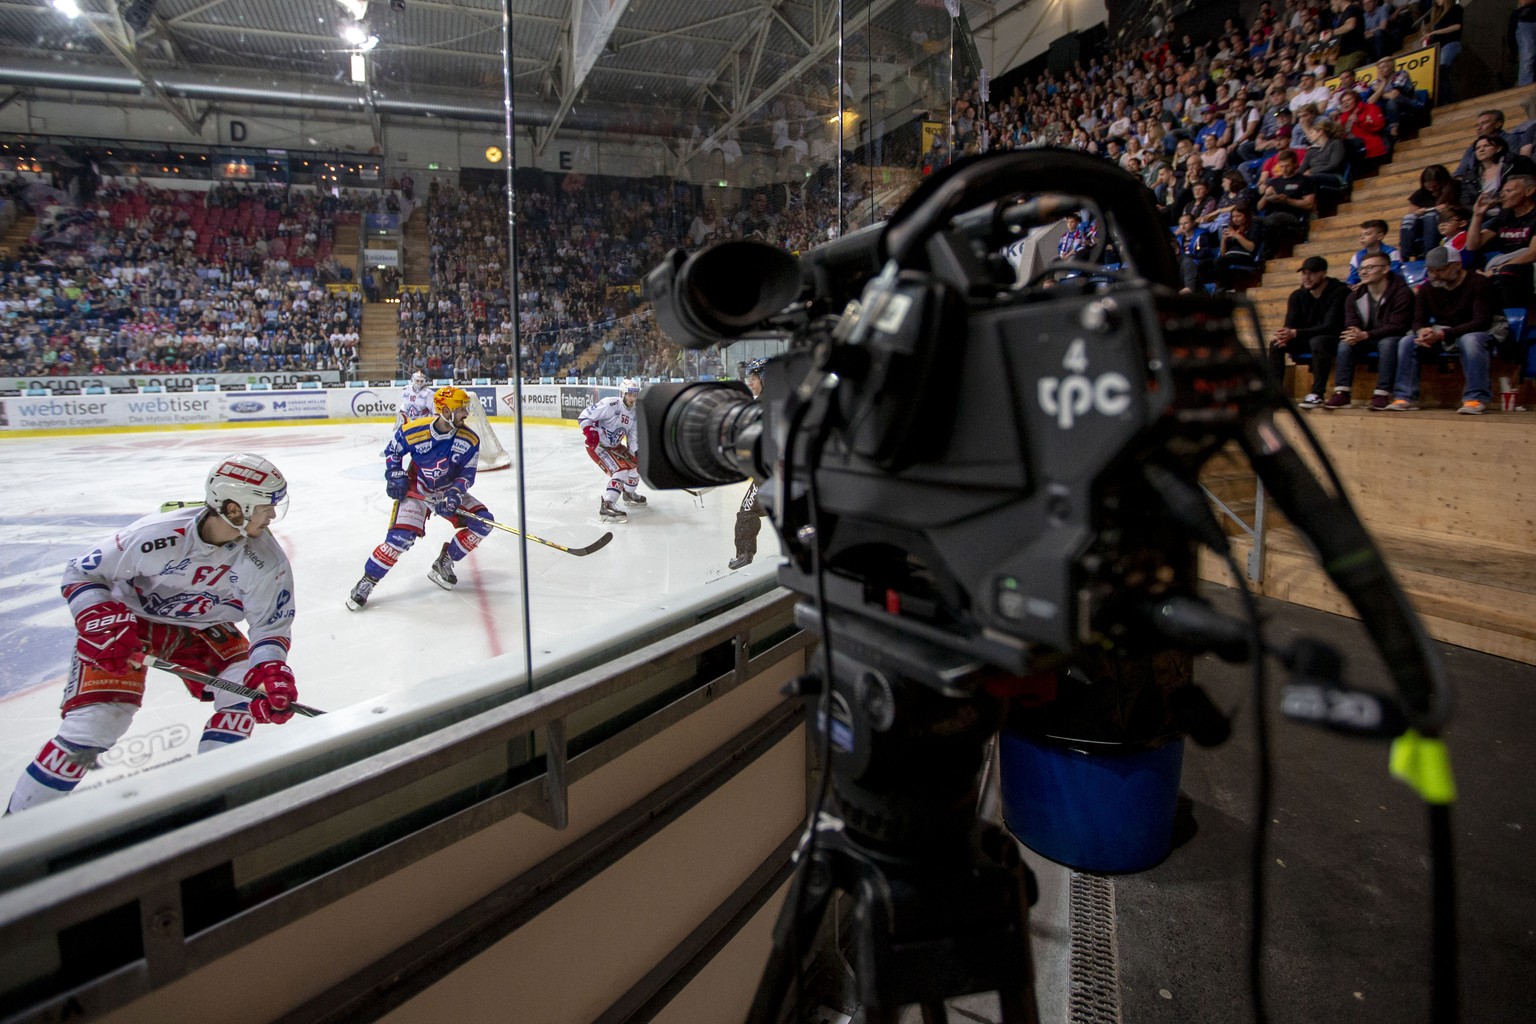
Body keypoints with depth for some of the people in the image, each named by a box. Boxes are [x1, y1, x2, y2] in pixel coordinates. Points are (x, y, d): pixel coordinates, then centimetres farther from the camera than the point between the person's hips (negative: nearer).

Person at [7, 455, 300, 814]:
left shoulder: (266, 560, -23)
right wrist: (101, 623, -30)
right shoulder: (157, 533, -31)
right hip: (130, 619, -3)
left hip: (201, 627, 3)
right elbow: (81, 573, -15)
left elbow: (272, 625, -16)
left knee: (248, 687, -16)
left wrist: (272, 670, -34)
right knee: (98, 722, -15)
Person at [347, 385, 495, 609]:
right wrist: (395, 476, -11)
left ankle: (444, 564, 4)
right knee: (400, 538, -20)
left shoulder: (469, 440, -14)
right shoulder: (413, 431, -20)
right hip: (416, 490, -4)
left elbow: (467, 474, -9)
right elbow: (392, 451, -1)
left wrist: (454, 495, -24)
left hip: (449, 491, 4)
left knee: (483, 522, -11)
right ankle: (367, 582, -1)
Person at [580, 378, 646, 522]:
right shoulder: (610, 404, -23)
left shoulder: (633, 413, 4)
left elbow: (632, 435, 10)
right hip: (597, 445, -9)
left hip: (614, 446, 9)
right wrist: (592, 434, -27)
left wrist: (635, 454, 0)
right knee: (621, 471, -24)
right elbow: (584, 417, -22)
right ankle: (606, 506, -27)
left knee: (635, 466, 15)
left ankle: (629, 494, 40)